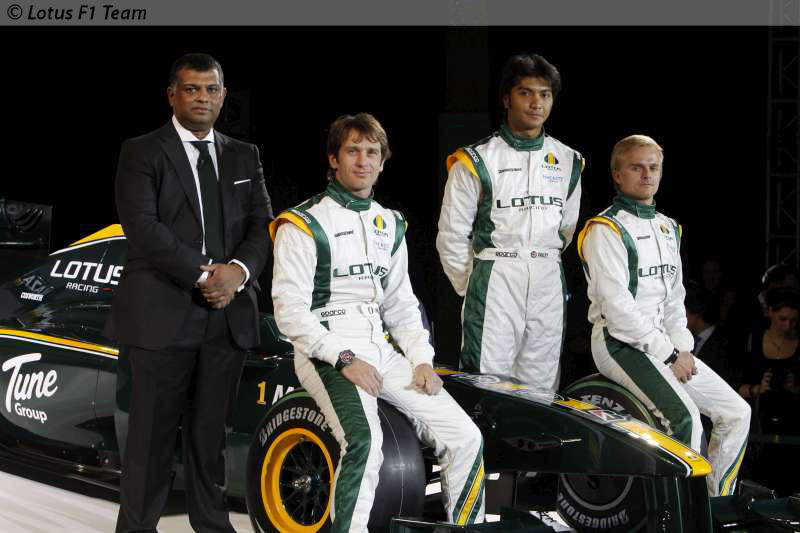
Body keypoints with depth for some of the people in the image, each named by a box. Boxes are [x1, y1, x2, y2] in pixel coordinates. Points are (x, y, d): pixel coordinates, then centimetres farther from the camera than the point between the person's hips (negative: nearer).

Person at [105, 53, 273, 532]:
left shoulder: (245, 157, 16)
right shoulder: (142, 152, 2)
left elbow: (262, 224, 8)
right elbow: (143, 226, -10)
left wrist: (238, 270, -11)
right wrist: (202, 275, -16)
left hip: (228, 314, 4)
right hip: (163, 313, -4)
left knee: (211, 429, 11)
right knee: (153, 431, -1)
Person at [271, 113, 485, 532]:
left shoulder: (391, 226, 18)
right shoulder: (304, 224, -3)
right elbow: (290, 313, -10)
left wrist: (422, 360, 6)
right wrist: (344, 359, -18)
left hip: (382, 351, 7)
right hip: (326, 353, -6)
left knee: (466, 437, -6)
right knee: (365, 441, -33)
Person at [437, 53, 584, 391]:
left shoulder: (569, 162, 12)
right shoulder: (476, 160, -1)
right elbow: (451, 236, 2)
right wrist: (472, 288, 4)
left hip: (549, 286, 4)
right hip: (495, 283, -4)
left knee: (542, 390, 5)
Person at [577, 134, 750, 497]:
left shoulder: (668, 228, 18)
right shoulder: (605, 229, -9)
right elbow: (617, 306, -16)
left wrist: (683, 346, 2)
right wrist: (668, 354, -15)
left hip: (663, 342, 8)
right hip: (620, 343, -8)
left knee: (737, 412, 0)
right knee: (686, 418, -27)